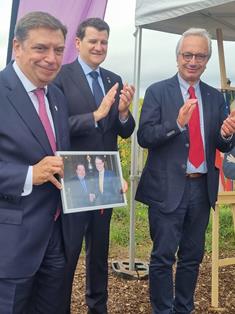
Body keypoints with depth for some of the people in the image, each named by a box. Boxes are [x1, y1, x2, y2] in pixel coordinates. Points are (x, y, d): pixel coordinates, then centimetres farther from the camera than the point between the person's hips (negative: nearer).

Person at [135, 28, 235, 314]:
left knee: (192, 257, 15)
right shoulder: (157, 92, -3)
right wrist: (177, 123, -27)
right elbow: (144, 137, -12)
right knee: (163, 257, 2)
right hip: (168, 188, -4)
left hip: (202, 188, 5)